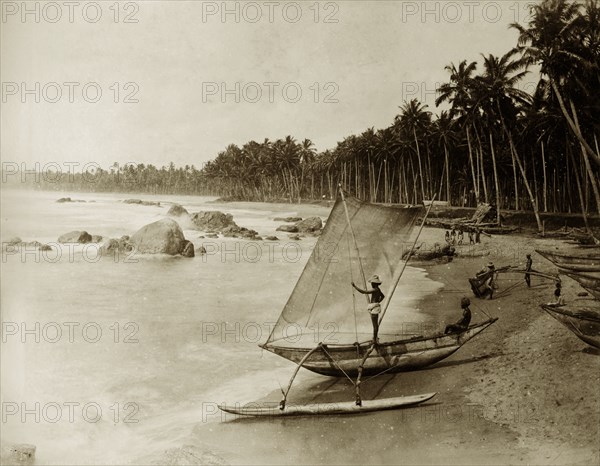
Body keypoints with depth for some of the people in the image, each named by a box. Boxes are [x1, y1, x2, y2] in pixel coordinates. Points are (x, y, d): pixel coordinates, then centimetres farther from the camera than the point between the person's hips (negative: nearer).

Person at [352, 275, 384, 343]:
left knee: (374, 325, -6)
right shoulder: (377, 289, 11)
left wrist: (354, 286, -20)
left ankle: (374, 340, -2)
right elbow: (382, 296, 31)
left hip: (374, 308, -10)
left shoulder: (374, 290, -20)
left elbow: (363, 292, -24)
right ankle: (375, 338, 24)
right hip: (375, 308, 10)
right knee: (376, 324, 16)